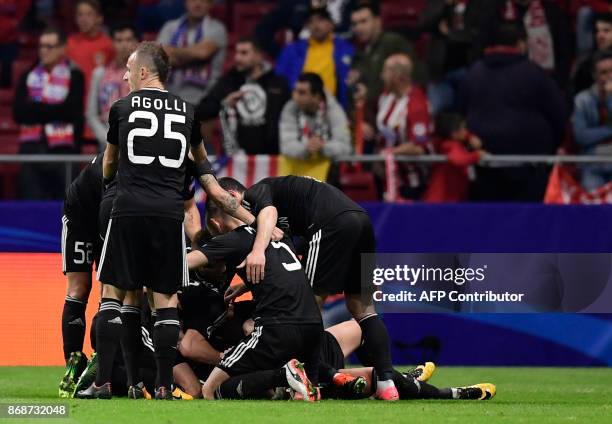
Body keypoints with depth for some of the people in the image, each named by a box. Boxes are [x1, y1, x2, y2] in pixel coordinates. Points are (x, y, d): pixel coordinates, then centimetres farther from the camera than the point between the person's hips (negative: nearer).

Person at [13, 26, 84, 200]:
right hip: (31, 150, 3)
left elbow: (69, 111, -12)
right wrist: (53, 110, -9)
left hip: (63, 151, -3)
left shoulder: (74, 76, 1)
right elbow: (19, 113, 0)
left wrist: (35, 110, -6)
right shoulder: (28, 76, 12)